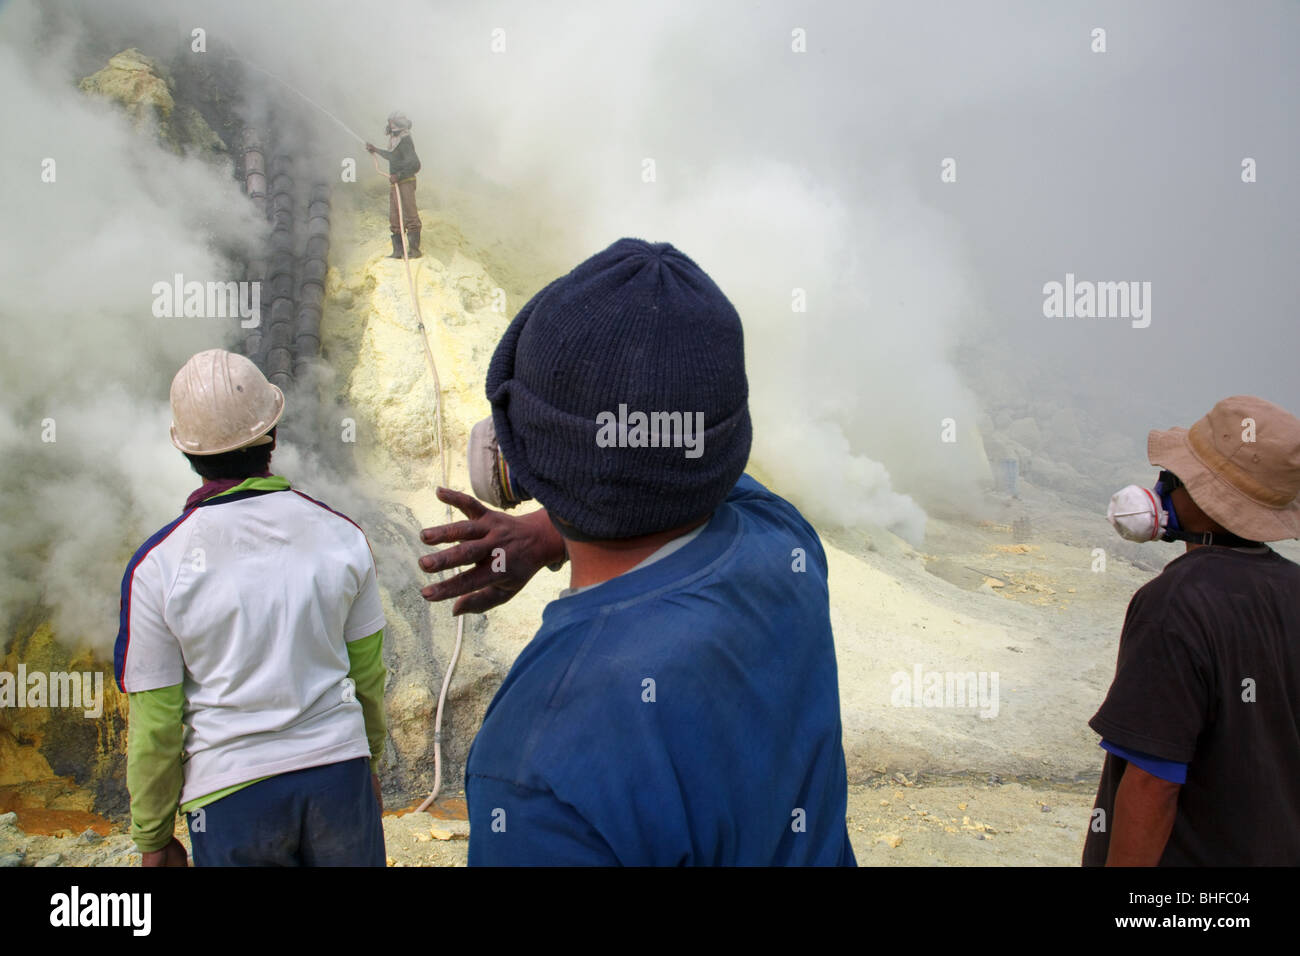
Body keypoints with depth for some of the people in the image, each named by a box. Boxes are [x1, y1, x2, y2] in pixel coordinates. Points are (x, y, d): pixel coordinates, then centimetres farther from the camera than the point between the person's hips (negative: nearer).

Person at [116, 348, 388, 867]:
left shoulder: (156, 566, -11)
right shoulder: (340, 535, -5)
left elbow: (155, 724, -6)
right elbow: (368, 676, 4)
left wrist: (153, 837, 7)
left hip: (231, 791, -1)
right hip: (338, 770, 1)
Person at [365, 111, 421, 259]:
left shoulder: (405, 143, -15)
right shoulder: (395, 141, 13)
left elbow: (415, 165, -22)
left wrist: (398, 175, -26)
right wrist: (376, 150, 42)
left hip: (405, 183, -10)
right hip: (395, 185, 10)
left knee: (410, 216, -7)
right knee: (394, 219, 7)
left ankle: (415, 250, -4)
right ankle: (397, 251, 9)